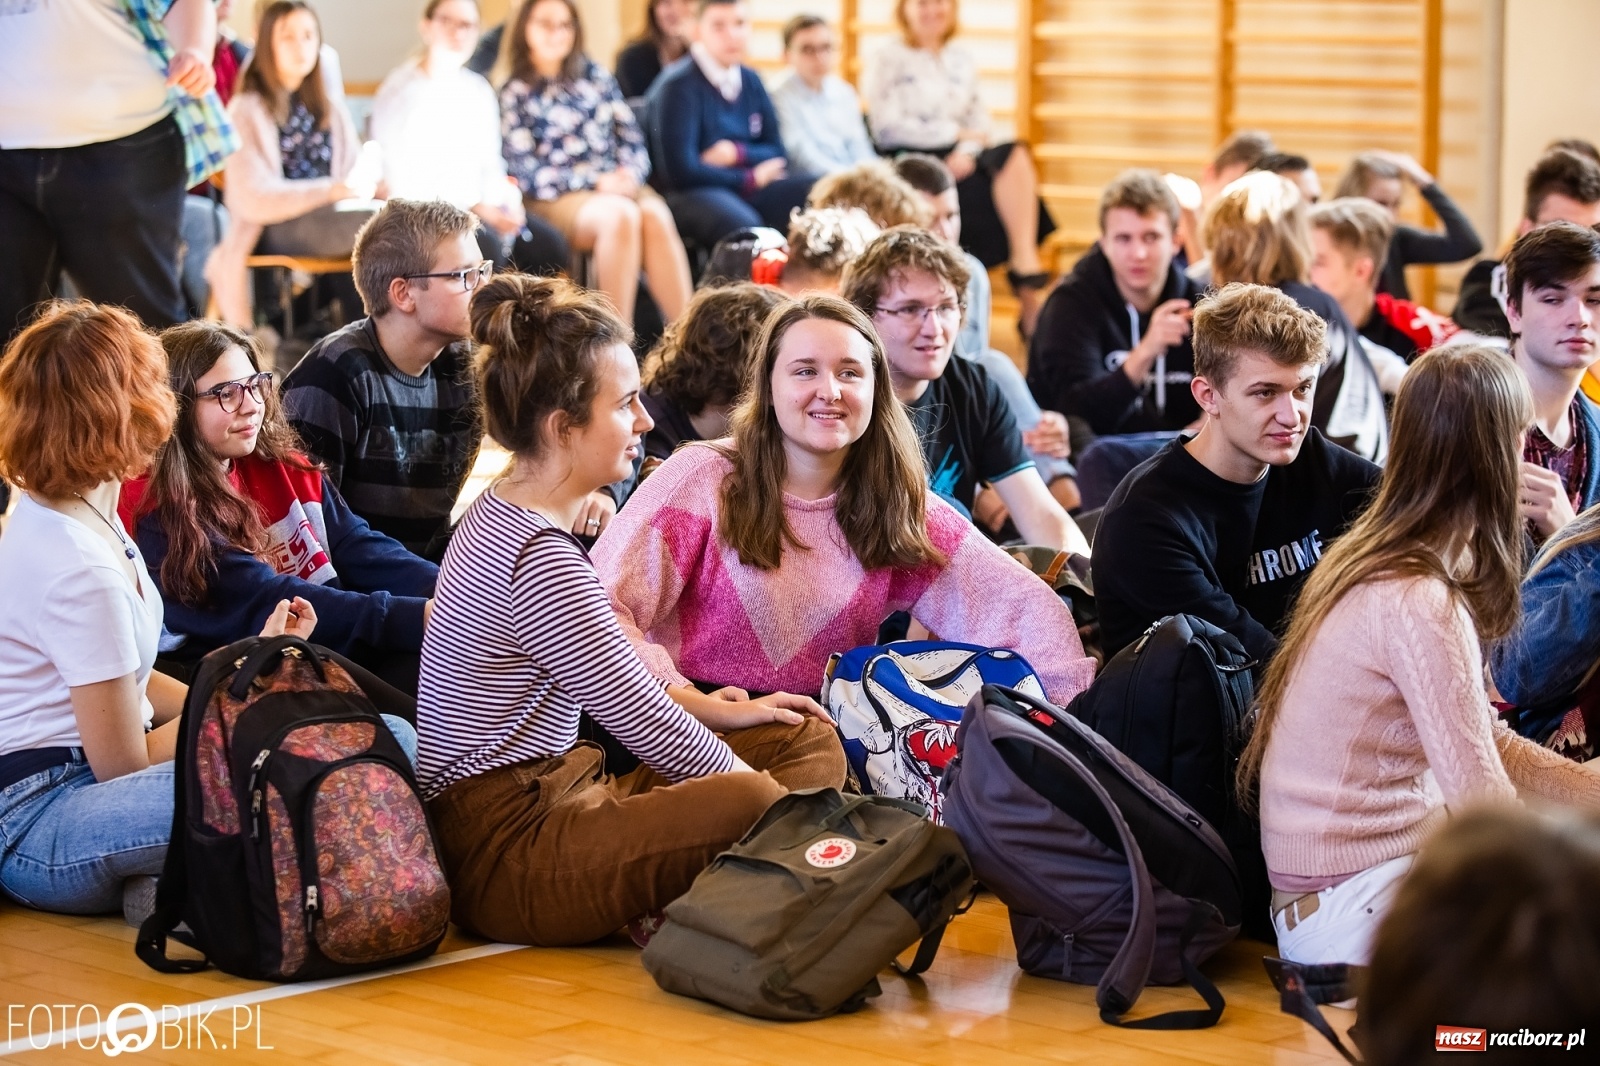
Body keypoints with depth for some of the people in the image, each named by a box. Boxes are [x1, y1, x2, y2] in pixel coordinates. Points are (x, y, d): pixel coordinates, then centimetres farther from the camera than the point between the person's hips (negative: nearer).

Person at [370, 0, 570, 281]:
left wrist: (506, 205, -6)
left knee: (549, 245, -14)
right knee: (486, 244, -33)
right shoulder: (401, 90, -8)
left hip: (477, 208, 7)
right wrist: (474, 208, -19)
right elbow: (399, 178, -13)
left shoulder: (479, 91, 13)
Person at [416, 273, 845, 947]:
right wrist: (741, 779, -2)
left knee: (810, 742, 11)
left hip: (545, 801, 12)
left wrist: (713, 709, 20)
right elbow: (639, 718, -15)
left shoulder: (499, 514, 14)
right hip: (501, 854, -12)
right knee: (753, 805, -37)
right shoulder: (541, 561, -19)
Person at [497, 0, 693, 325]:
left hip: (618, 186, 4)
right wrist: (596, 183, -12)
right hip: (558, 198, -4)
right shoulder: (514, 92, 6)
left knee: (656, 214, -30)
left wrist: (631, 175, -7)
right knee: (621, 215, -35)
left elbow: (632, 139, 15)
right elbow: (527, 171, -2)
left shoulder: (595, 76, 19)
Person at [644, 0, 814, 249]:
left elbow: (777, 154, 15)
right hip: (693, 192, -7)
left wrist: (737, 153, -7)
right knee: (743, 225, -38)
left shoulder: (750, 81, 14)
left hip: (750, 191, 7)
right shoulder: (679, 85, -8)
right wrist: (751, 179, -5)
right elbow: (681, 171, -14)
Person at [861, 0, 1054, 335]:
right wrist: (958, 133, -8)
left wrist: (967, 150, -11)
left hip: (959, 157, 5)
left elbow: (980, 122, 12)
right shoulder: (887, 60, 4)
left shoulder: (962, 60, 19)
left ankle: (1025, 264, -37)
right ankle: (1028, 296, -32)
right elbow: (889, 126, -7)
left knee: (1015, 155, -27)